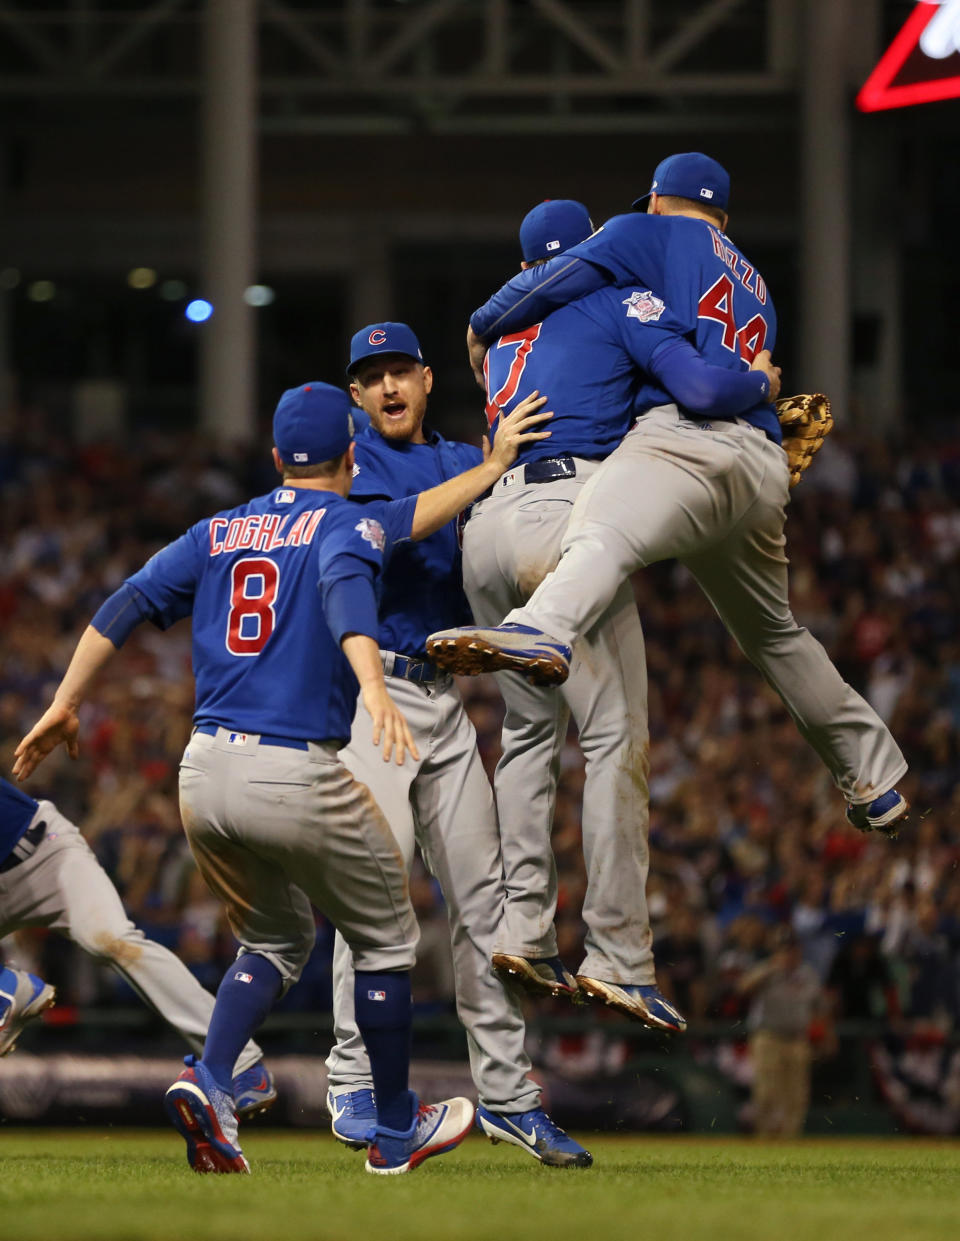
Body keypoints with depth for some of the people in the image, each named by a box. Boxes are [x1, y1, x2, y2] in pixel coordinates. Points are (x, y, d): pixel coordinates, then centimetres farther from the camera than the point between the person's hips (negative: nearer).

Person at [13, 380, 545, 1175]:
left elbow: (129, 604, 7)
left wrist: (66, 705, 7)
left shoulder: (218, 533, 16)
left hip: (204, 775, 6)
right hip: (298, 777, -6)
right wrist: (374, 689, -37)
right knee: (386, 940, 15)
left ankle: (209, 1080, -4)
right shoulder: (346, 523, 0)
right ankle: (396, 1131, 22)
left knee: (276, 941, 23)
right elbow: (346, 590, -22)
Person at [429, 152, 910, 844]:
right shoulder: (756, 287, 36)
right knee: (773, 633, 25)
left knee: (603, 536, -36)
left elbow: (550, 284, 6)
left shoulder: (650, 234, 15)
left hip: (694, 437, -8)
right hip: (765, 470, 8)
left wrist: (482, 330, 21)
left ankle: (541, 634, -68)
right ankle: (876, 784, 32)